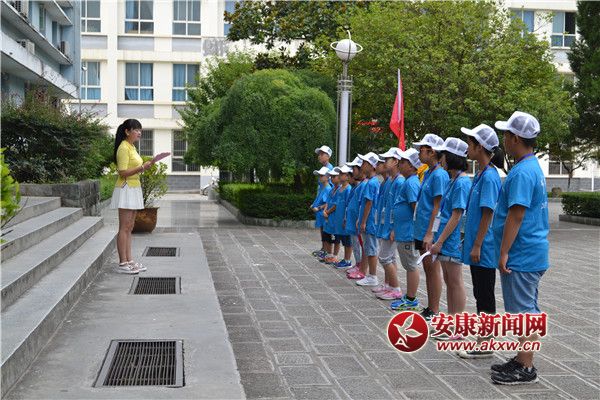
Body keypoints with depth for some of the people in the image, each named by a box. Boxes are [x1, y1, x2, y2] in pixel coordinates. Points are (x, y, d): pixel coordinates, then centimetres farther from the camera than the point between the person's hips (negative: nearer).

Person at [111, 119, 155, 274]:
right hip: (125, 190, -10)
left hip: (134, 189, 10)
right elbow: (123, 172, -19)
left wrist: (143, 168, 11)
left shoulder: (131, 147, 17)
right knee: (124, 228, -7)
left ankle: (129, 261, 13)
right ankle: (122, 264, -4)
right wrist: (141, 168, -22)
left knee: (129, 227, 10)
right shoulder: (123, 148, -13)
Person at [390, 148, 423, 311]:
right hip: (403, 232, 10)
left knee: (411, 266, -1)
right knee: (410, 265, 15)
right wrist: (395, 229, 23)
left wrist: (417, 231, -21)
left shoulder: (411, 183, -16)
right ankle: (409, 297, 24)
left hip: (408, 233, -10)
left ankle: (411, 300, 6)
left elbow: (416, 208, -22)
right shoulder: (408, 182, 16)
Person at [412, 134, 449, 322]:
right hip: (422, 230, 9)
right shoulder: (428, 174, 14)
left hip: (431, 231, -9)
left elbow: (437, 207, -18)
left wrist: (430, 233, -20)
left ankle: (434, 311, 6)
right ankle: (429, 308, 22)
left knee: (433, 270, -2)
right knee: (427, 269, 14)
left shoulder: (439, 175, -14)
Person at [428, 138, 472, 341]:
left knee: (455, 282, -2)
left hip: (452, 240, -9)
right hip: (445, 241, 9)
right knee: (449, 282, 14)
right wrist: (435, 239, 16)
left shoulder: (462, 183, -15)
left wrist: (439, 241, -18)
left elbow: (456, 216, -19)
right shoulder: (453, 181, 13)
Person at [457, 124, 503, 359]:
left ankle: (486, 347, 8)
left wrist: (477, 245, -19)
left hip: (484, 248, -9)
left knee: (485, 295, -1)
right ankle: (482, 340, 23)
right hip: (476, 245, 9)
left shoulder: (489, 176, -16)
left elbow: (487, 214, -19)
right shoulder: (481, 175, 13)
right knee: (480, 294, 14)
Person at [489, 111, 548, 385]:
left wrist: (504, 252, -20)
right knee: (528, 309, 16)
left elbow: (516, 215, -24)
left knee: (523, 310, -2)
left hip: (521, 256, -10)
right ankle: (523, 360, 26)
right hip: (532, 254, 10)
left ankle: (525, 368, 6)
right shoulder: (534, 167, 13)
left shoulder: (522, 172, -20)